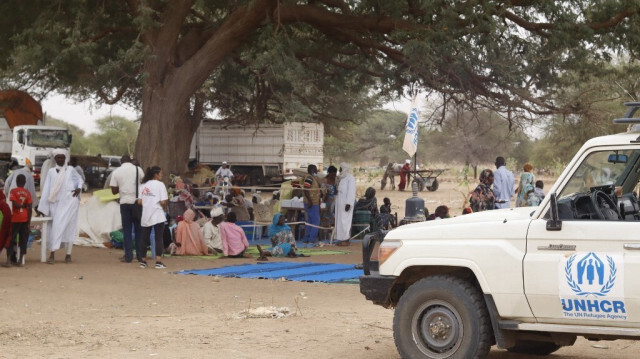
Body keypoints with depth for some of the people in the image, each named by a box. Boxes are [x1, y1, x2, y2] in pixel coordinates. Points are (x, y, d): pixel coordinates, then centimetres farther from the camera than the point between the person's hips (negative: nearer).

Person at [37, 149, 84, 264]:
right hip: (56, 203, 1)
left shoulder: (70, 171, 7)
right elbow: (46, 190, 8)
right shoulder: (51, 172, 10)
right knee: (55, 227, -3)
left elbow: (80, 179, 20)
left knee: (69, 227, -4)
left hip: (69, 202, -1)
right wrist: (42, 208, 5)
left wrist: (79, 188, -3)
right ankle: (52, 254, -6)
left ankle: (68, 254, 0)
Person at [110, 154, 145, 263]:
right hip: (137, 201, 0)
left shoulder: (116, 172, 3)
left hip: (125, 202, 0)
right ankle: (140, 255, 8)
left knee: (127, 230, 5)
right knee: (139, 229, 8)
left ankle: (128, 256, 2)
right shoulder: (138, 169, 1)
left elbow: (114, 191, 3)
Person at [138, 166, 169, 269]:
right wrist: (164, 207, 8)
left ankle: (143, 261, 18)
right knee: (158, 238, -1)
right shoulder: (160, 184, -5)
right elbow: (163, 202, -12)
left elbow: (139, 202, 2)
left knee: (144, 238, 12)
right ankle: (158, 262, -6)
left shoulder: (143, 185, 10)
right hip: (158, 216, -5)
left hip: (145, 216, 5)